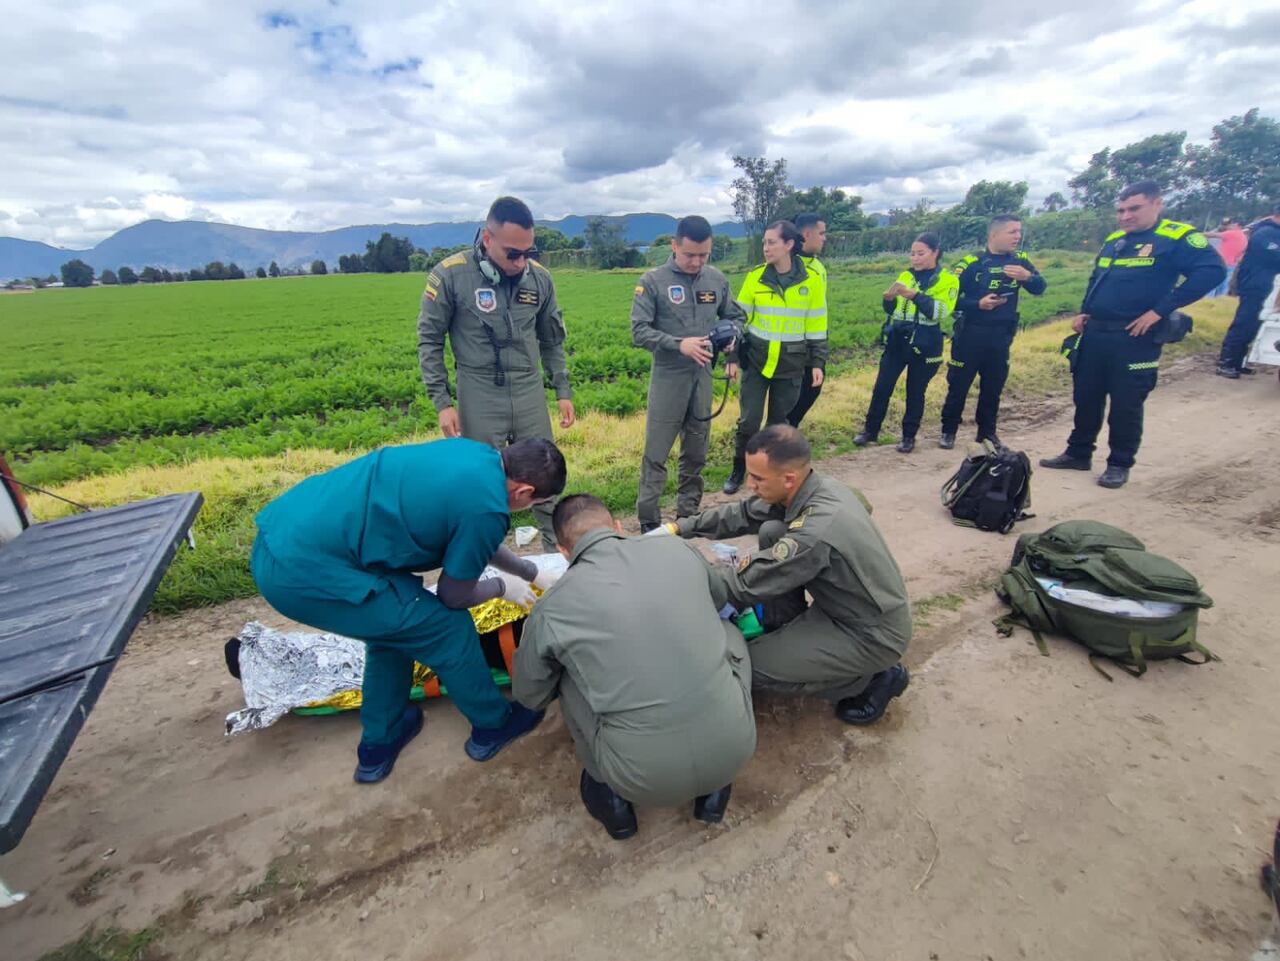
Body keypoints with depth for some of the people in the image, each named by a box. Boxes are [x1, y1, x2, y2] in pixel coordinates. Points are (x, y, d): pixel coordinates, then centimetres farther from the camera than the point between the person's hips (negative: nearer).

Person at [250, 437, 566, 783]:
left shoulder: (475, 455, 8)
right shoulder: (486, 508, -17)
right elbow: (453, 597, -1)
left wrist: (533, 574, 33)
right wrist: (502, 587, 19)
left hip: (281, 538, 9)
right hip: (305, 571, -9)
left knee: (394, 621, 26)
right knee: (447, 627, 6)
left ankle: (378, 746, 40)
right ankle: (493, 725, 28)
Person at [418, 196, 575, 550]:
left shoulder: (539, 276, 1)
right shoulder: (450, 275, -8)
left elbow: (552, 340, 12)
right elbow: (429, 341, -1)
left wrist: (563, 390, 9)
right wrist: (442, 402, -6)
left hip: (530, 394, 3)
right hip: (479, 398, -2)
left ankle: (558, 549, 26)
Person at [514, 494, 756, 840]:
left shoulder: (553, 607, -4)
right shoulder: (679, 550, 2)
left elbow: (531, 697, 15)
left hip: (647, 777, -1)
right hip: (734, 748, 2)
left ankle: (609, 791, 25)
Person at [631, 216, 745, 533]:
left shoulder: (717, 280, 4)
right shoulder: (653, 281, -8)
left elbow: (733, 316, 17)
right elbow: (639, 330, -12)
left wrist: (732, 352, 2)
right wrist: (679, 344, -22)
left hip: (703, 375, 4)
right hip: (668, 376, -4)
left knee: (696, 450, 12)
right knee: (656, 451, -2)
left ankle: (688, 510, 27)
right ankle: (648, 519, 9)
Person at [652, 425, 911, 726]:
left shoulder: (817, 531, -35)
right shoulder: (812, 487, -9)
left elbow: (746, 584, -26)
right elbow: (743, 514, 2)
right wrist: (677, 529, -4)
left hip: (873, 633, -8)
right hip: (844, 604, 8)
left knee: (750, 663, -10)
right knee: (771, 532, -3)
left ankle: (871, 680, 5)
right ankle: (787, 634, 13)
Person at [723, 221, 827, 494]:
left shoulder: (811, 280, -3)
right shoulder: (755, 277, -3)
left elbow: (817, 326, 3)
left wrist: (818, 362, 1)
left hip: (791, 364, 0)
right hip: (756, 360, 0)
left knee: (779, 422, 9)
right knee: (749, 420, -2)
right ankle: (738, 470, 18)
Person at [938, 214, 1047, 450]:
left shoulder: (1019, 260, 6)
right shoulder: (971, 263, -8)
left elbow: (1040, 288, 1)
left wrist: (1027, 276, -19)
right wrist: (978, 304, -21)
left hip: (1001, 337, 4)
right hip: (971, 334, -4)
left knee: (993, 387, 11)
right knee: (959, 385, 2)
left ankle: (987, 431, 24)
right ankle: (948, 431, 15)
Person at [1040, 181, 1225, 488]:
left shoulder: (1177, 237, -7)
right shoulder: (1112, 241, 13)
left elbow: (1212, 271, -17)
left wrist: (1160, 310, -21)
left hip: (1134, 339, -6)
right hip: (1094, 334, 6)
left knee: (1126, 405, 1)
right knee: (1085, 397, 12)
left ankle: (1119, 464, 14)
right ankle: (1078, 454, 24)